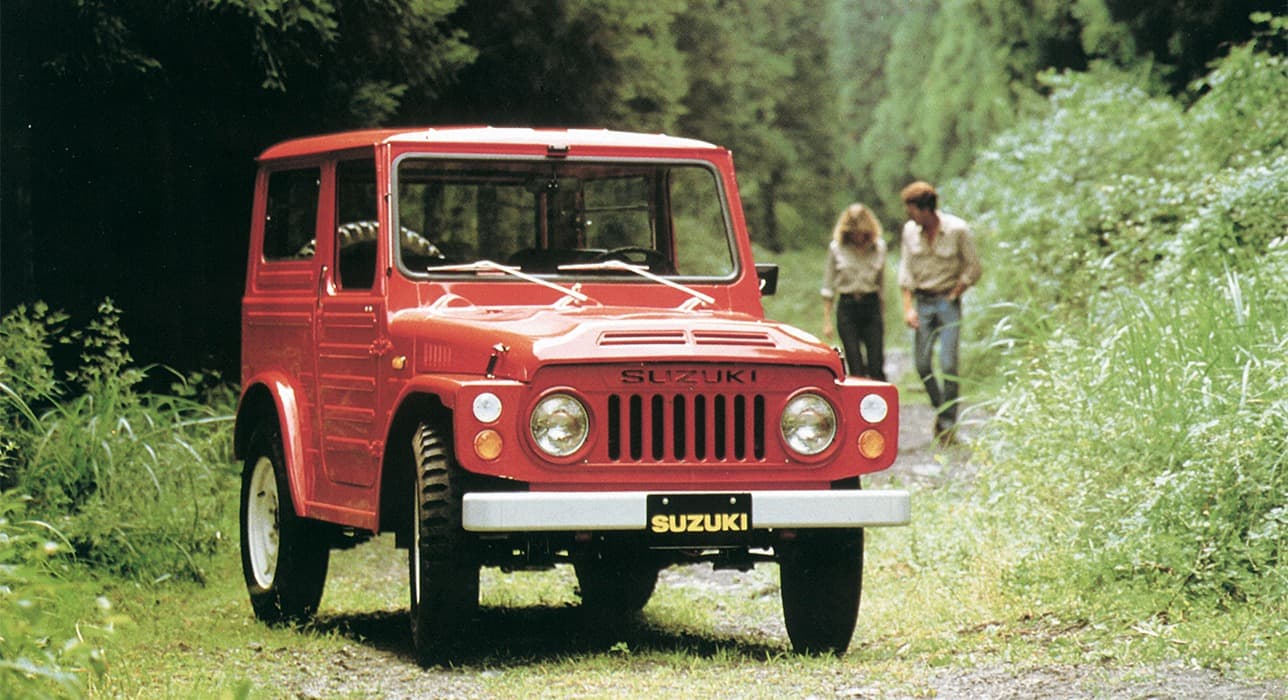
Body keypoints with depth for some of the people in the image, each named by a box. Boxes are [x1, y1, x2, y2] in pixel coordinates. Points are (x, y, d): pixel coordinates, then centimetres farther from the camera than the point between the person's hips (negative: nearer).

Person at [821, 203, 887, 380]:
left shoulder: (879, 246, 4)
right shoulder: (836, 248, -1)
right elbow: (828, 287, 5)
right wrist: (826, 320, 2)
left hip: (871, 306, 1)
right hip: (847, 308, -1)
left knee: (876, 367, -5)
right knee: (855, 368, -3)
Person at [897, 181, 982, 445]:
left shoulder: (957, 230, -10)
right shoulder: (910, 231, 1)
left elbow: (973, 270, -3)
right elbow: (906, 271, 4)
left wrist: (951, 296, -5)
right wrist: (908, 308, -4)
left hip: (948, 302, -4)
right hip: (922, 302, 4)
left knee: (948, 364, -9)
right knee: (922, 363, 1)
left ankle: (948, 423, -3)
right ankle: (939, 408, 23)